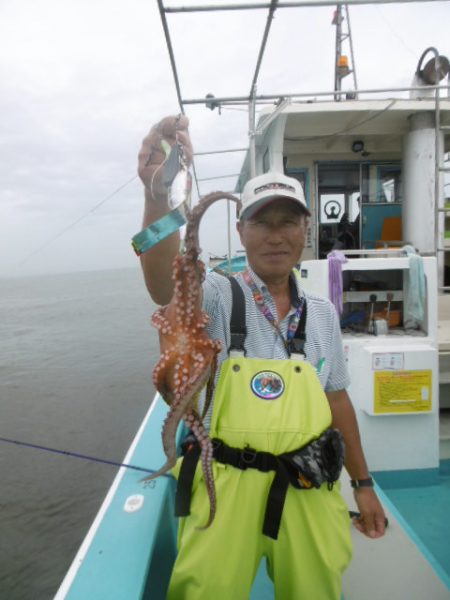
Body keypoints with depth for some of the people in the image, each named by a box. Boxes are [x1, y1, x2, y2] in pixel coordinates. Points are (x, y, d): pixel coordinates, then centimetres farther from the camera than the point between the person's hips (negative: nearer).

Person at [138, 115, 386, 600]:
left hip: (310, 492, 4)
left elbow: (337, 399, 10)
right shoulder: (219, 297, -9)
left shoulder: (322, 312, 3)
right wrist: (157, 194, -48)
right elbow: (165, 285, -32)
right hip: (229, 489, -3)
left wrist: (362, 483, 13)